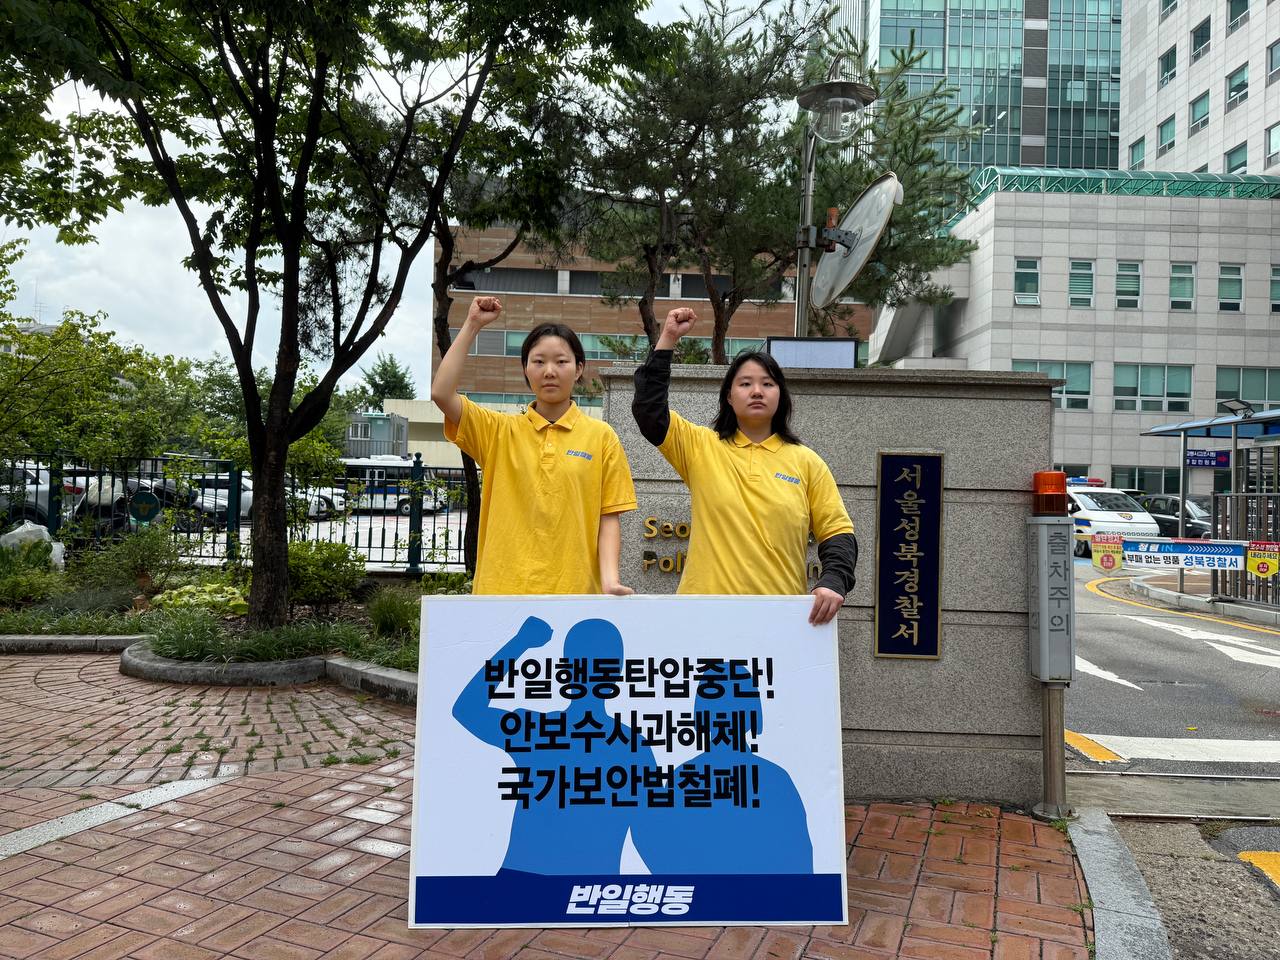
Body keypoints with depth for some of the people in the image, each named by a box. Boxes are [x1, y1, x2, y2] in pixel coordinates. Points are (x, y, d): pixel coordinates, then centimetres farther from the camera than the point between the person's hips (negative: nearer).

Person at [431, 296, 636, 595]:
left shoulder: (601, 436, 4)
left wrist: (609, 580, -12)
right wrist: (472, 325, -2)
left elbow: (608, 517, 2)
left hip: (574, 590, -1)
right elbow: (441, 393, -6)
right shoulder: (499, 430, 7)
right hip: (502, 587, 1)